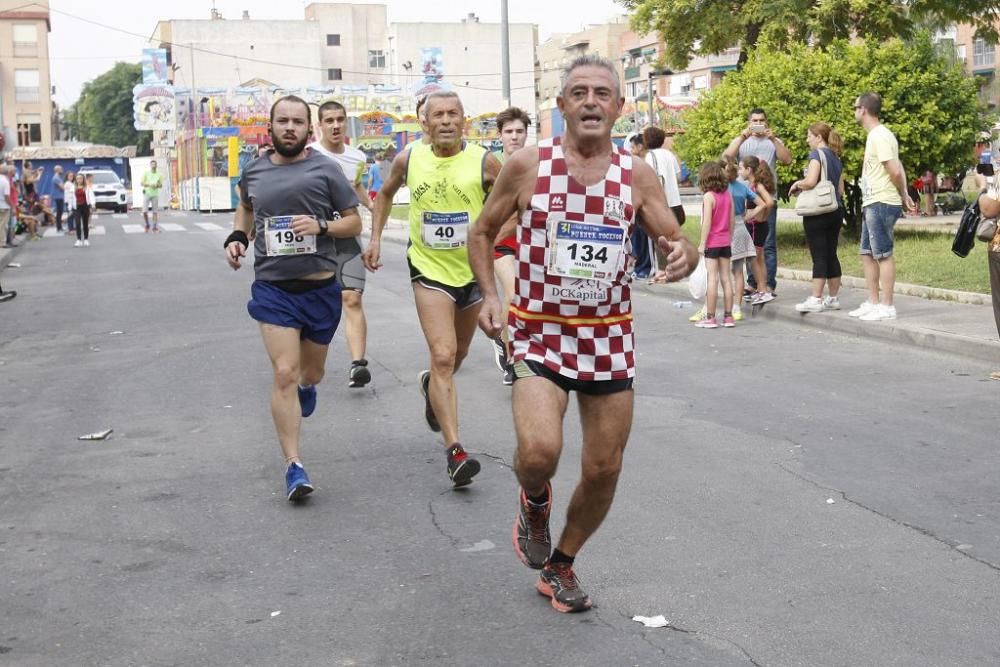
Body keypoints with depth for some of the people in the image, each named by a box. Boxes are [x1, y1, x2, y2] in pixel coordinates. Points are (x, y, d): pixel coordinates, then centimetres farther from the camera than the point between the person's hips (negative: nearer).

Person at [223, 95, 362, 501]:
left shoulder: (324, 170, -5)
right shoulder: (254, 172, 4)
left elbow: (354, 223, 0)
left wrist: (321, 226, -18)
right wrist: (237, 236, 7)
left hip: (321, 288, 0)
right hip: (273, 289, 0)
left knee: (311, 373, 17)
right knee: (284, 374, -12)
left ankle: (305, 387, 57)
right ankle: (294, 466, -6)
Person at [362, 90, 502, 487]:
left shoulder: (483, 162, -11)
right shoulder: (409, 159, -5)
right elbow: (386, 193, 16)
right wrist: (375, 239, 10)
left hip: (472, 270, 2)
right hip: (429, 269, -2)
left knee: (458, 355, 20)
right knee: (443, 355, -16)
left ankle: (431, 385, 56)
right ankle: (455, 452, -18)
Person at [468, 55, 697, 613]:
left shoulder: (638, 175, -1)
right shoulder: (528, 165, -5)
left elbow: (680, 244, 2)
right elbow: (483, 234, 7)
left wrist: (683, 254, -22)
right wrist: (489, 295, -7)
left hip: (609, 337, 3)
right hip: (539, 333, -3)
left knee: (604, 470, 8)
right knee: (540, 450, -25)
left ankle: (560, 567, 34)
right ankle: (535, 502, 14)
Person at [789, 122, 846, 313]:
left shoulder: (817, 154, -9)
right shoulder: (836, 158, 15)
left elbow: (810, 181, -23)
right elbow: (841, 189, 17)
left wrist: (796, 184, -3)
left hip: (817, 212, -8)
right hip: (836, 210, 8)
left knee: (819, 256, -7)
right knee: (831, 255, 11)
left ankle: (815, 299, -7)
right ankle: (833, 298, 15)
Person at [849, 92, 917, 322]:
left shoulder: (880, 136, -15)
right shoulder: (875, 135, 16)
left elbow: (895, 171, -19)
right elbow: (898, 168, 16)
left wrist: (902, 195, -3)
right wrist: (904, 195, 8)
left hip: (881, 204, -10)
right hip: (871, 204, 10)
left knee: (883, 255, -6)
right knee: (867, 254, 13)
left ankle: (886, 306, -2)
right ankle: (873, 303, 19)